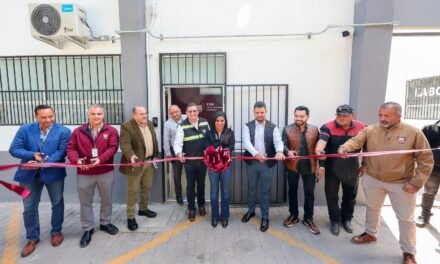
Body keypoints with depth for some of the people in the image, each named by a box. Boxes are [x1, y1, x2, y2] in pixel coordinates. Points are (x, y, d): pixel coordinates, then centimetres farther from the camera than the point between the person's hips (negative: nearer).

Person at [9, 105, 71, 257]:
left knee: (57, 203, 13)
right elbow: (14, 149, -5)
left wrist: (43, 163, -27)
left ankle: (56, 232, 33)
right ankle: (32, 238, 29)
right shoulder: (25, 129, -2)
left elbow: (61, 152, -15)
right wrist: (32, 155, -22)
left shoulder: (63, 131, -9)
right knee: (29, 207, 11)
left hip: (53, 173, -1)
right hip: (29, 174, 2)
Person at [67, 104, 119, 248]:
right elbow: (71, 148, -1)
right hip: (84, 173, 0)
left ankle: (105, 223, 36)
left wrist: (100, 159, -25)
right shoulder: (78, 131, 3)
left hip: (106, 172, 0)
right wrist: (76, 160, -20)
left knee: (106, 200, 15)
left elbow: (113, 148, -11)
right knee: (85, 202, 10)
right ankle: (88, 229, 27)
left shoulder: (111, 131, -1)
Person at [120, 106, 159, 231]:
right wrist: (131, 156, -43)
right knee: (133, 190, 2)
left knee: (146, 187, 18)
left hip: (149, 162, 7)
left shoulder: (150, 124, 8)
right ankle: (130, 217, 15)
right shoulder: (127, 127, -15)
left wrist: (156, 155, 12)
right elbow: (125, 144, -25)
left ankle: (143, 209, 37)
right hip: (137, 163, -7)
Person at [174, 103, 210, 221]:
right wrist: (179, 153, -34)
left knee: (201, 183, 17)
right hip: (189, 160, -3)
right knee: (191, 184, 9)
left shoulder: (204, 122, 0)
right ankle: (191, 209, 25)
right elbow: (177, 143, -15)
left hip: (203, 159, 3)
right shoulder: (182, 126, -11)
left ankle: (201, 205, 38)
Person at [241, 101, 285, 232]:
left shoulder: (273, 127, -1)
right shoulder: (247, 126, -2)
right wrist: (256, 153, -35)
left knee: (265, 190, 8)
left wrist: (279, 151, -39)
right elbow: (246, 142, -17)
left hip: (267, 163, -1)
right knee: (251, 188, 17)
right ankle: (251, 211, 38)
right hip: (252, 162, 1)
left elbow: (278, 141, -15)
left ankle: (265, 217, 24)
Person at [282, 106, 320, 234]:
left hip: (309, 166, 1)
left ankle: (308, 218, 26)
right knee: (292, 191, 13)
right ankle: (293, 215, 32)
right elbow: (283, 145, -12)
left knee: (309, 193, 9)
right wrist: (288, 152, -32)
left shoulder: (314, 129, 1)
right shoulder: (287, 130, -6)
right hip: (293, 166, -1)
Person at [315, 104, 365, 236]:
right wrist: (319, 150, -52)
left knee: (350, 195, 18)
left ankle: (347, 219, 40)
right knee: (332, 195, 9)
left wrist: (365, 165, 7)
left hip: (352, 168, 3)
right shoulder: (328, 127, -15)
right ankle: (335, 220, 29)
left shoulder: (361, 127, -6)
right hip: (332, 168, -2)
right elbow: (322, 141, -32)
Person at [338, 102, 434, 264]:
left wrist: (416, 182, -12)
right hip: (373, 180, 2)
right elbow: (356, 140, -21)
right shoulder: (370, 130, -6)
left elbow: (426, 160, -7)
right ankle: (370, 234, 44)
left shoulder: (414, 133, -10)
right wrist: (345, 147, -44)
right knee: (372, 208, 21)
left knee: (406, 218, 10)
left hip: (401, 184, -2)